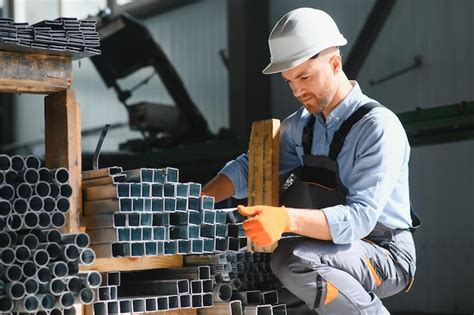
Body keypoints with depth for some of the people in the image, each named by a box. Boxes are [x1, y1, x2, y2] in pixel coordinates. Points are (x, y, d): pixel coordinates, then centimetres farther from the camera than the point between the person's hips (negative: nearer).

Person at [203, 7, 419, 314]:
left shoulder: (379, 126, -18)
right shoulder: (301, 125, 4)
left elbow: (360, 217, -27)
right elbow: (250, 167, 14)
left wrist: (288, 219, -43)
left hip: (385, 255, -8)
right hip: (337, 248, 8)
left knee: (292, 260, -31)